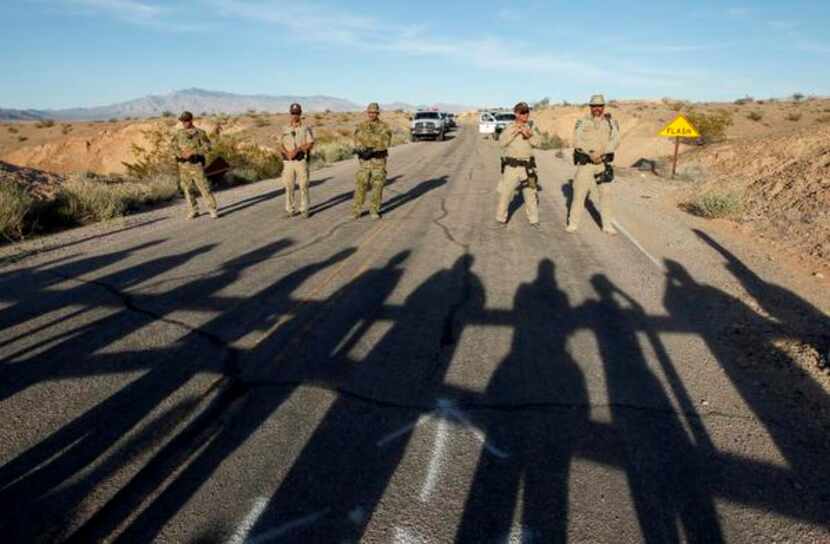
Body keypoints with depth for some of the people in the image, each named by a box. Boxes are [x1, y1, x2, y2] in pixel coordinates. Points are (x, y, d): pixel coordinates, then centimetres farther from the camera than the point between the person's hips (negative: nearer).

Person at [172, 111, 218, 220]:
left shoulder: (200, 133, -2)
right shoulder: (178, 133, 10)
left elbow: (207, 147, -9)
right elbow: (174, 146, 7)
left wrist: (192, 152, -17)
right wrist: (181, 154, -14)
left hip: (196, 164, -4)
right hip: (183, 164, 5)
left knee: (203, 187, -7)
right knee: (186, 188, 6)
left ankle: (213, 210, -1)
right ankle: (194, 210, 16)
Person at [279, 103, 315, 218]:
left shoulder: (305, 128, 3)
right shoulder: (285, 129, 11)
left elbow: (310, 144, -8)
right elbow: (281, 145, 7)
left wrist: (297, 150, -19)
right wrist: (287, 153, -14)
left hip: (301, 160, -3)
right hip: (288, 161, 3)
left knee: (303, 186, -2)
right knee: (288, 186, 3)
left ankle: (304, 209, 6)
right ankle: (290, 210, 10)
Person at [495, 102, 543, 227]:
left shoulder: (531, 127, 7)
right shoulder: (510, 127, 2)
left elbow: (538, 142, -5)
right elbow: (502, 143, -11)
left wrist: (529, 135, -22)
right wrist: (514, 132, -20)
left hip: (527, 167, 2)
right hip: (511, 166, -1)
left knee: (530, 193, 6)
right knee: (505, 193, 1)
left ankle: (534, 220, 17)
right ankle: (501, 219, 14)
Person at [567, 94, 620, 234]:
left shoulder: (611, 123, 5)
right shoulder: (582, 122, 1)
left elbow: (615, 141, -7)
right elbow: (577, 141, -9)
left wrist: (601, 152, -23)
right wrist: (590, 153, -20)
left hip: (603, 163, 1)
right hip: (585, 162, -1)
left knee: (606, 193, 2)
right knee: (579, 192, 0)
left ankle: (607, 224, 11)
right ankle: (573, 223, 9)